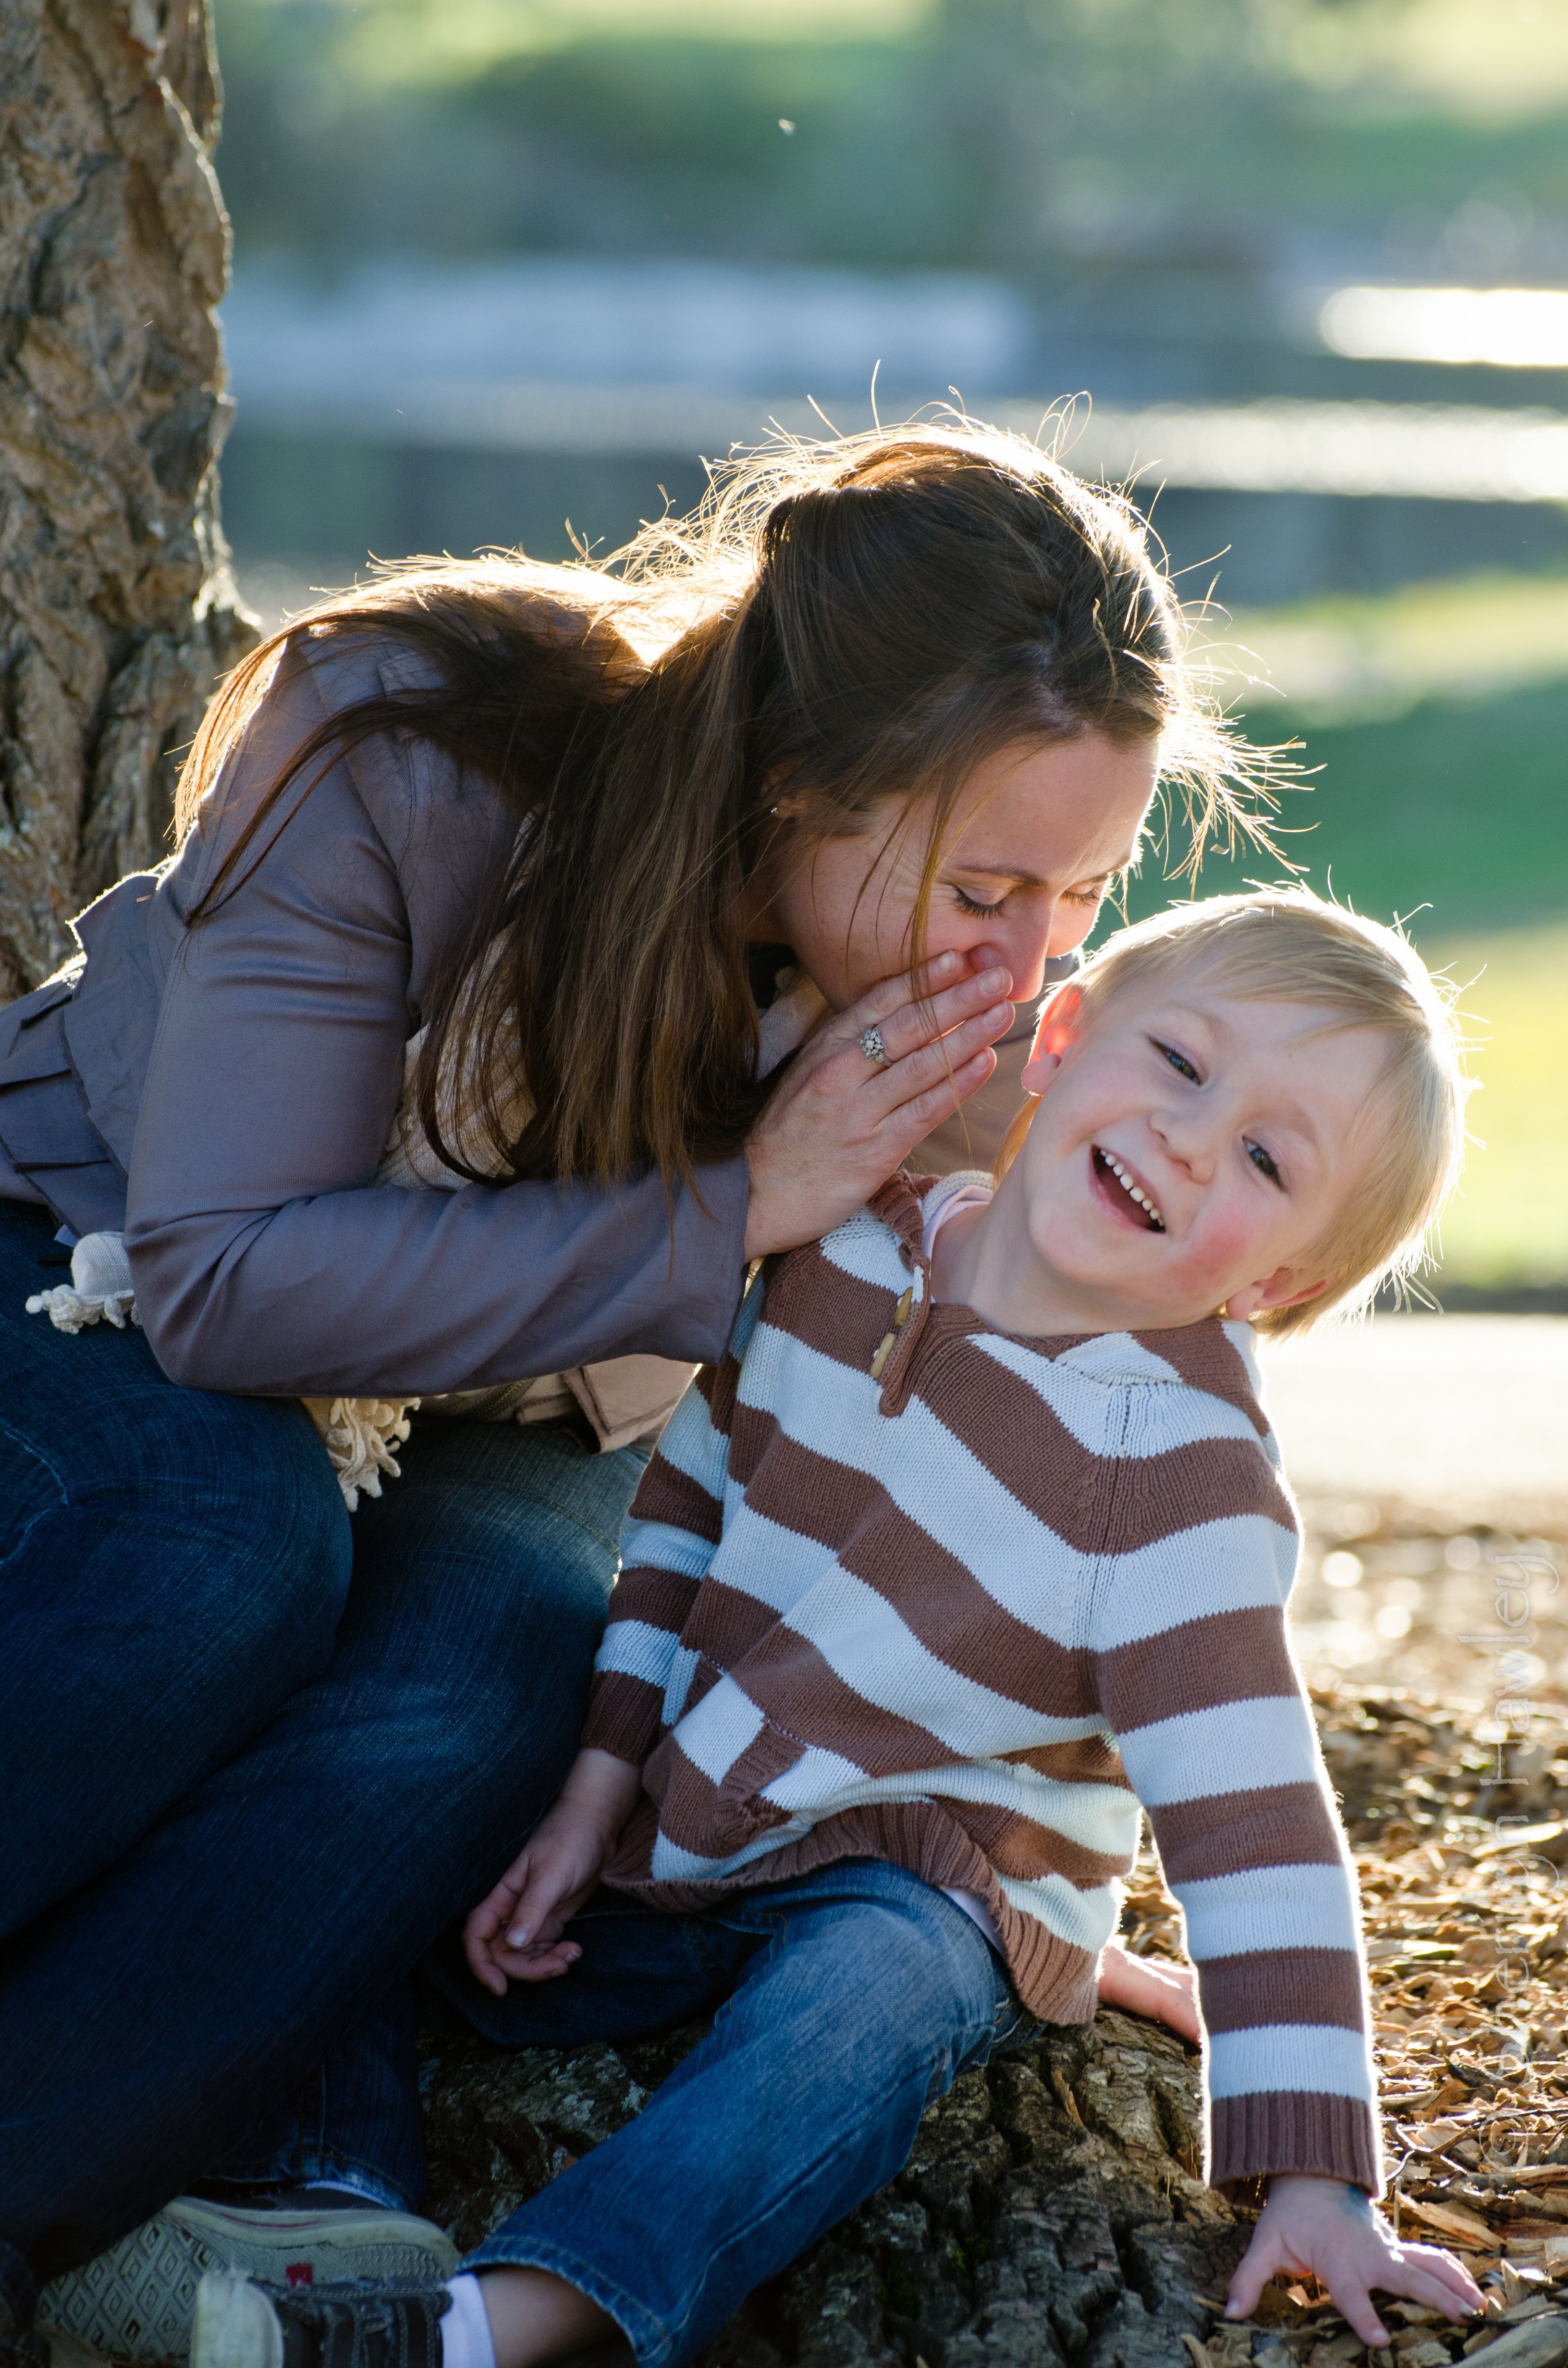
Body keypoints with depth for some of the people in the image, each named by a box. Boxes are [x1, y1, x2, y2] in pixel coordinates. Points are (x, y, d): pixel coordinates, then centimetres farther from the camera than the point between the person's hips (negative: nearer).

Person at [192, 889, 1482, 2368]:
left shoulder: (1182, 1463, -22)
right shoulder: (856, 1246, -6)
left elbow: (1248, 1815, -25)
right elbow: (691, 1497, 9)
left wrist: (1311, 2172, -30)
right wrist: (599, 1784, 2)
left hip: (927, 1891, -7)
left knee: (857, 2008, -38)